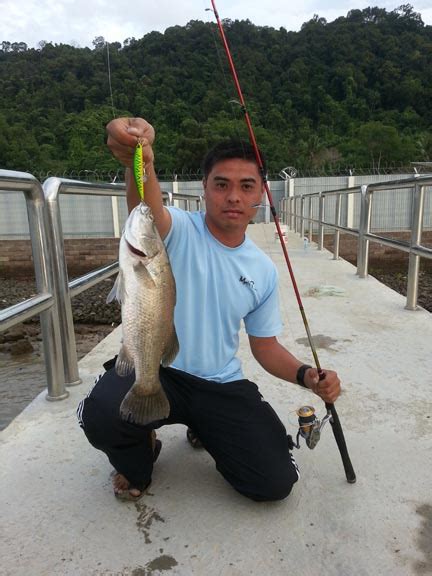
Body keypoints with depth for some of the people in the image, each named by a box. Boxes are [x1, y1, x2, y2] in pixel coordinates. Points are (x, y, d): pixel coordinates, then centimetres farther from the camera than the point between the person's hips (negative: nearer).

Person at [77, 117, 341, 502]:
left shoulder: (264, 270, 3)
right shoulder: (177, 230, -11)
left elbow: (265, 346, 10)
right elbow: (148, 210, -38)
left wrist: (306, 375, -9)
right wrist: (140, 162, -60)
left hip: (222, 385, 4)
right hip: (154, 369, -3)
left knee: (276, 482, -8)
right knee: (102, 416, -33)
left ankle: (205, 430, 25)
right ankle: (138, 463, 7)